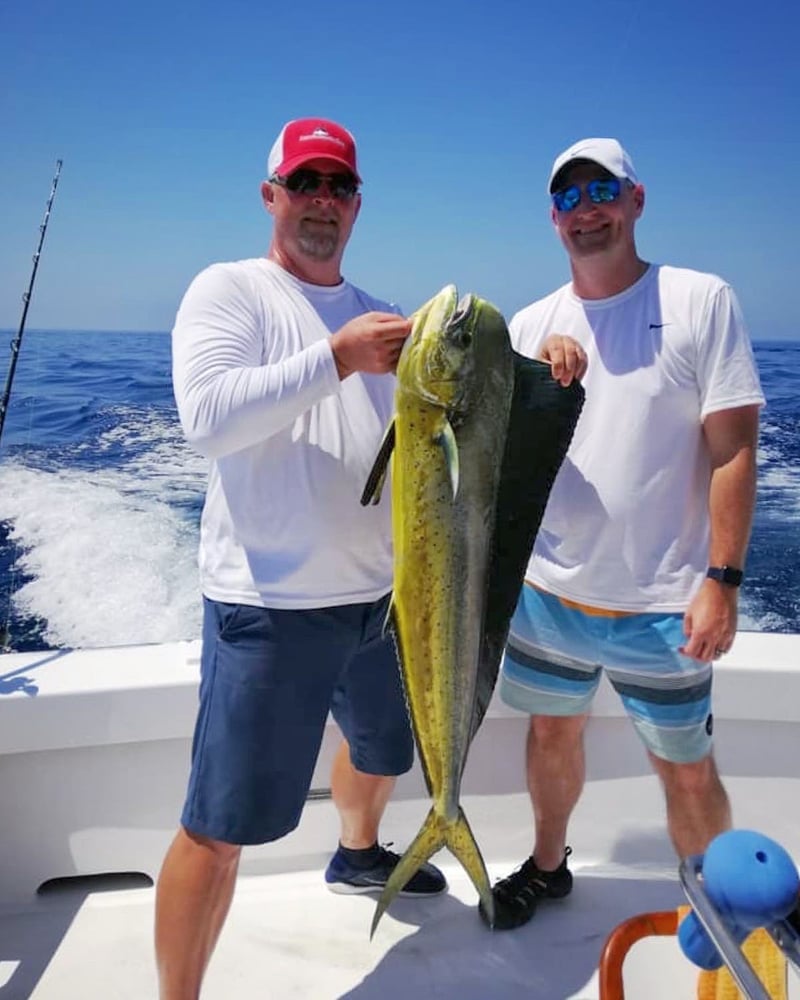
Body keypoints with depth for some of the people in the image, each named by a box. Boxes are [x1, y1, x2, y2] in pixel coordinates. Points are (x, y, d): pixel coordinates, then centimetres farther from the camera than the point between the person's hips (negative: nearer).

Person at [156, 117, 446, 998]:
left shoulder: (375, 315, 14)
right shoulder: (229, 289, -5)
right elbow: (207, 417, -22)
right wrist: (338, 356, -26)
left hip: (381, 591, 8)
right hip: (272, 603, -7)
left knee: (380, 747, 29)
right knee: (219, 829, -3)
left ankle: (357, 856, 58)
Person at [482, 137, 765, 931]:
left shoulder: (701, 301, -7)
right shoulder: (533, 325, 4)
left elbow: (733, 450, -9)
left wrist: (722, 580, -15)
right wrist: (541, 378, -19)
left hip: (661, 602, -4)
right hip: (549, 589, 4)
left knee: (687, 772, 7)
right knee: (553, 731, 20)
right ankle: (547, 865, 44)